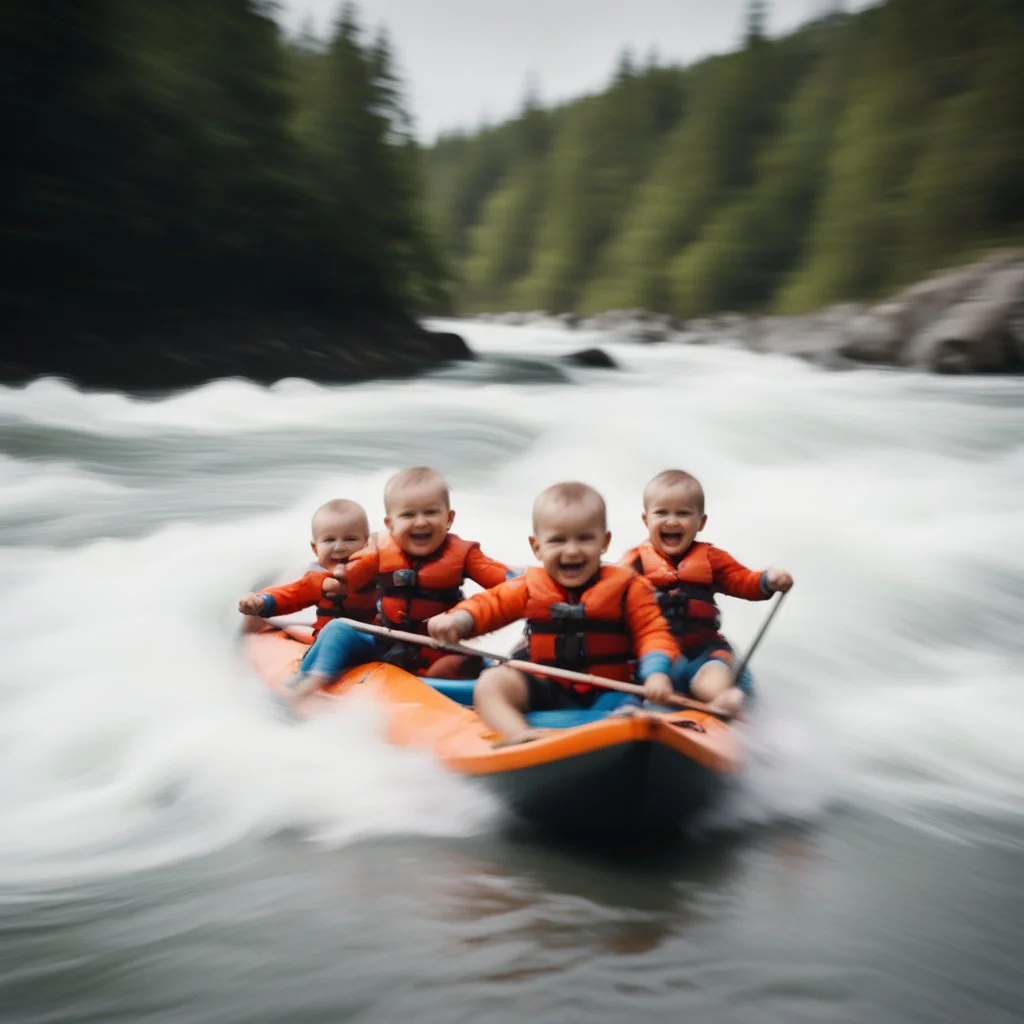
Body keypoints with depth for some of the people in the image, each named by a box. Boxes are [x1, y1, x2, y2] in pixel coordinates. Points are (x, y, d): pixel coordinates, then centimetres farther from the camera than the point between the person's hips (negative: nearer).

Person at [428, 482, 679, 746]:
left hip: (607, 694, -2)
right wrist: (457, 620, -14)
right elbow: (490, 603, 9)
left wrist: (656, 673, -23)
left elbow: (651, 631, -4)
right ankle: (521, 737, -40)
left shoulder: (627, 588, -1)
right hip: (545, 691, 3)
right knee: (490, 683, -20)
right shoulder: (529, 587, 6)